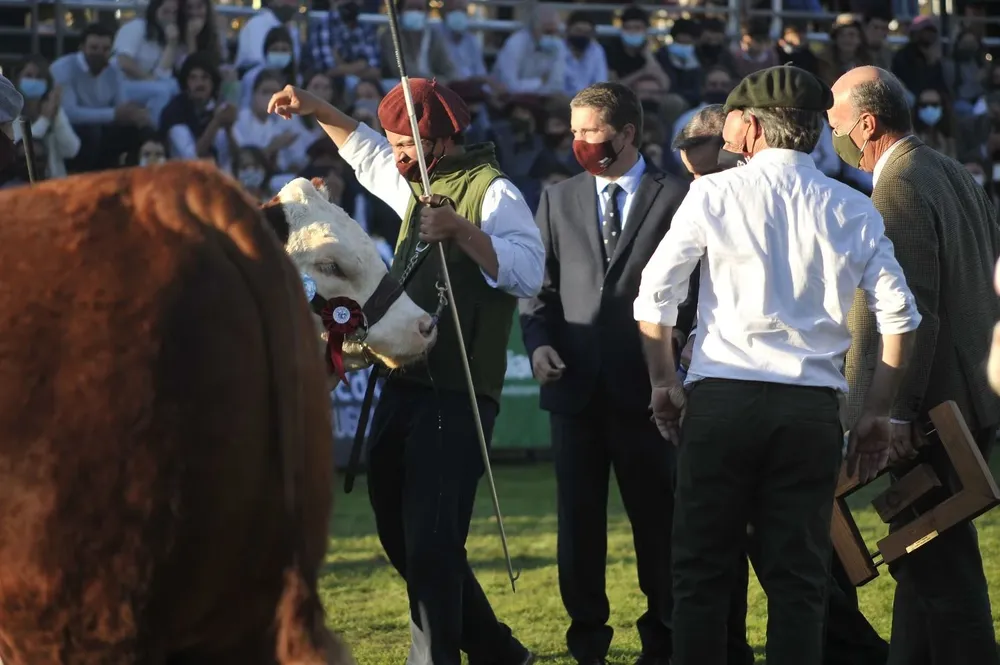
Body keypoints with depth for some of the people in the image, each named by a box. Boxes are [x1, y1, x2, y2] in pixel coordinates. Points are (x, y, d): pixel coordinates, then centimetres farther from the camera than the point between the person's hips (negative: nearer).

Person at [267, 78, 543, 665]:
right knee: (401, 537, 14)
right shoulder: (418, 187, 17)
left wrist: (460, 230, -31)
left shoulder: (492, 192, -9)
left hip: (455, 398, -9)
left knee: (430, 545, -14)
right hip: (404, 390, 9)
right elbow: (366, 153, 37)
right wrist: (316, 109, 31)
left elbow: (527, 273, -24)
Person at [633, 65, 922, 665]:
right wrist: (878, 413, 9)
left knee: (703, 571, 5)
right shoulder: (853, 210, 6)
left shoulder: (714, 193, 1)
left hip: (721, 398, -1)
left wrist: (665, 381, 12)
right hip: (812, 407, 2)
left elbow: (654, 296, 0)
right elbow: (900, 316, 2)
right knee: (799, 580, 4)